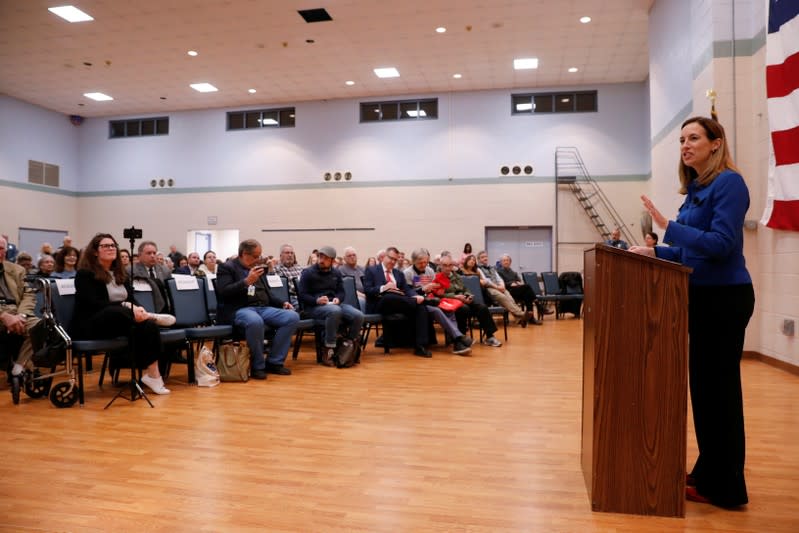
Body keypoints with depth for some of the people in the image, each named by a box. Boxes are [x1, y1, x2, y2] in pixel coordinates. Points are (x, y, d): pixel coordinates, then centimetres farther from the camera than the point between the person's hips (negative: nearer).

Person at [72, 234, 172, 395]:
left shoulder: (119, 273, 17)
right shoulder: (85, 274, -5)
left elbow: (130, 299, 14)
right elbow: (94, 304, -18)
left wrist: (136, 309, -12)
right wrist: (126, 307, -26)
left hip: (119, 321, 6)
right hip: (90, 326, -6)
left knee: (148, 326, -26)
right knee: (116, 313, -41)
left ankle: (151, 373, -30)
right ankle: (151, 317, -15)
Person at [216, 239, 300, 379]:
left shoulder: (259, 267, 21)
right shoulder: (226, 267, 1)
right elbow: (223, 292, -12)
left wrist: (282, 303, 9)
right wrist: (247, 281, -20)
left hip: (262, 307, 7)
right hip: (237, 309, -7)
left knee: (292, 317, -17)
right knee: (255, 321, -41)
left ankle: (274, 361, -9)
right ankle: (257, 365, -19)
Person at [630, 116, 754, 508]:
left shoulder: (728, 183, -12)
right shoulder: (695, 189, 14)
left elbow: (721, 244, -23)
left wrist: (668, 227, -27)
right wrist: (655, 252, 8)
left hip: (724, 298, -9)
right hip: (703, 297, 9)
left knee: (718, 387, -2)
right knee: (704, 386, 14)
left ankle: (724, 487, 11)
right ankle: (708, 472, 27)